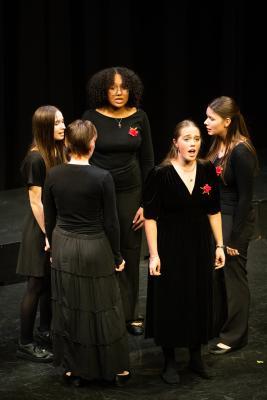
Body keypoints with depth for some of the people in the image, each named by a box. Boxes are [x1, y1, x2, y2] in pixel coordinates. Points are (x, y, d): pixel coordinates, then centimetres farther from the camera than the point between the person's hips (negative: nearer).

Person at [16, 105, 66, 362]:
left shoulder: (58, 152, 5)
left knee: (52, 283, 17)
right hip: (42, 228, -8)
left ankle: (45, 332, 33)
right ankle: (25, 344, 10)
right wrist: (48, 234, -17)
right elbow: (36, 201, -18)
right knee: (37, 285, 0)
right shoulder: (36, 159, -19)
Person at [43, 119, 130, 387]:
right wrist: (117, 256, 1)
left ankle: (74, 369, 23)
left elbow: (49, 219, 3)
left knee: (68, 307, 13)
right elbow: (111, 223, -11)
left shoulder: (53, 175, -6)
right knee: (103, 308, 8)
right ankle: (116, 368, 20)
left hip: (63, 247, 3)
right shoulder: (102, 178, -16)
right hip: (95, 247, -3)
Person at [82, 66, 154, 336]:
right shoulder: (92, 117, -8)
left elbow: (147, 161, 3)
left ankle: (129, 313, 23)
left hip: (130, 192, 2)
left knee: (130, 253, 9)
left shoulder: (139, 117, -1)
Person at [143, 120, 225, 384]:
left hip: (200, 246, 4)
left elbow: (214, 211, 6)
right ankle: (169, 361, 22)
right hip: (170, 247, -4)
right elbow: (150, 217, -12)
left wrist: (219, 245, 4)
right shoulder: (161, 174, -15)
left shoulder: (208, 171, -3)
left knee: (199, 299, 13)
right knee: (169, 301, 6)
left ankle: (196, 356, 31)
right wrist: (154, 254, -14)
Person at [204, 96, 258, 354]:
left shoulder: (241, 152, -21)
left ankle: (234, 335, 19)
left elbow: (245, 197, -18)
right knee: (215, 272, 15)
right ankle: (216, 324, 32)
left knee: (233, 275, 5)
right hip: (215, 216, 7)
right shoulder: (218, 145, 3)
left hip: (234, 219, -7)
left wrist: (235, 238, -16)